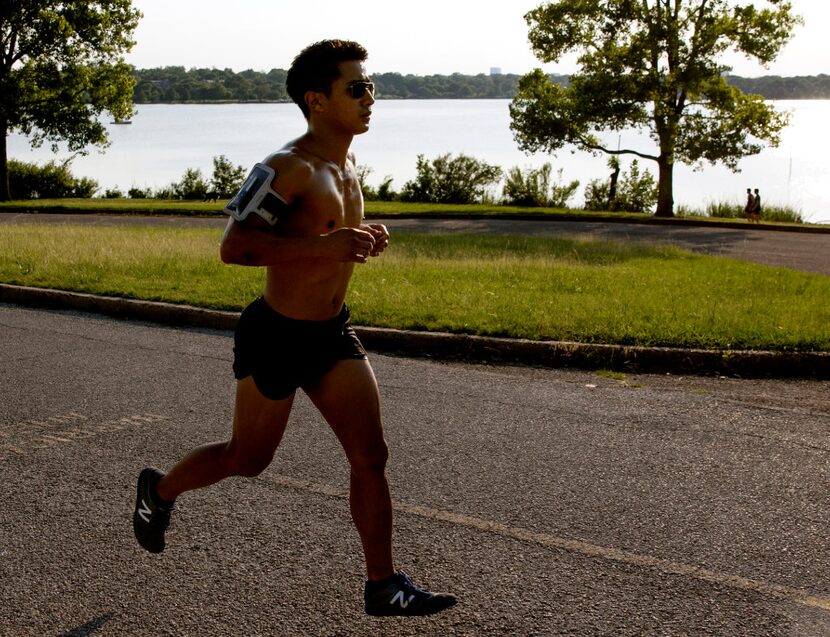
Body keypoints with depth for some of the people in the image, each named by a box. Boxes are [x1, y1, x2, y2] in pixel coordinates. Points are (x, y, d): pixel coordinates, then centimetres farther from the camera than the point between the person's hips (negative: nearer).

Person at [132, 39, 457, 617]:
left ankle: (383, 586, 9)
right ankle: (159, 490, 39)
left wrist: (361, 241, 5)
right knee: (248, 459, 10)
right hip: (276, 336, -7)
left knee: (371, 456, 0)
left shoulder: (348, 168, 8)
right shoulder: (288, 168, -20)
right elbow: (234, 247, -28)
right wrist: (325, 246, -34)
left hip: (334, 333, 7)